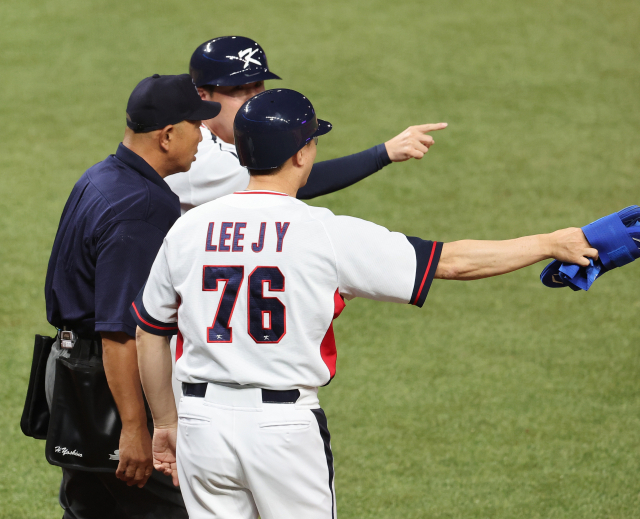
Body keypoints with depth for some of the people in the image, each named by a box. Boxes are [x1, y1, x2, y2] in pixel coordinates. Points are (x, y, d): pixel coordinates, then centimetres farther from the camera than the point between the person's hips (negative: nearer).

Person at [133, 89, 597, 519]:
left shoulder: (188, 229, 3)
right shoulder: (328, 234, -8)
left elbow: (150, 335, 11)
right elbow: (452, 261, -4)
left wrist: (166, 424, 24)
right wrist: (551, 244, 7)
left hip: (203, 423, 3)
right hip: (284, 428, -3)